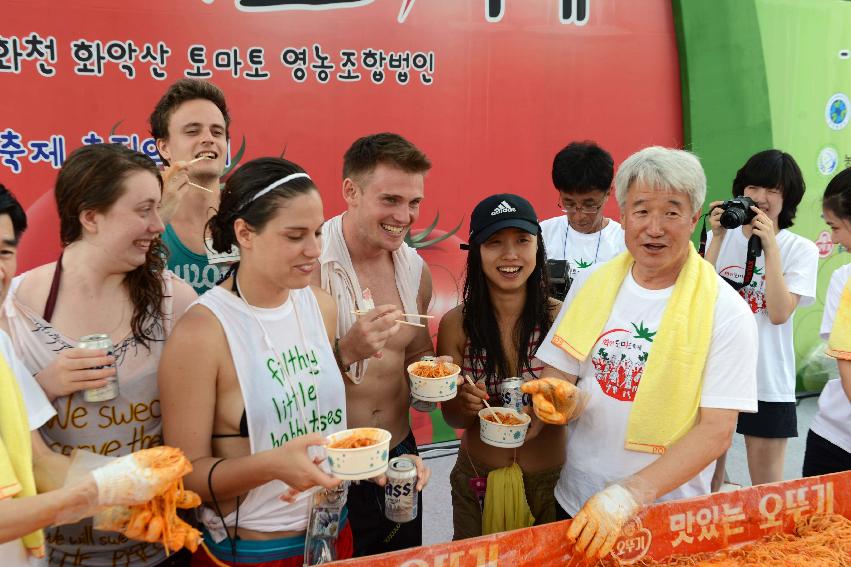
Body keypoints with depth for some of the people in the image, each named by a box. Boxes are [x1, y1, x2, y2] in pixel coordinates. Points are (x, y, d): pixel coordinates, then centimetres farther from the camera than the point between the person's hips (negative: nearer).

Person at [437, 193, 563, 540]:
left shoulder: (560, 317, -15)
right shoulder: (456, 325, -11)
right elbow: (452, 418, -2)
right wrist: (465, 405, -23)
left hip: (550, 483, -1)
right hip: (476, 484, 1)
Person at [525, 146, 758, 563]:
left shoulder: (725, 311, -12)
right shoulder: (591, 286, -2)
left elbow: (716, 431, -15)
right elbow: (557, 377, 4)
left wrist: (629, 495, -25)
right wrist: (562, 399, -19)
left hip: (669, 519, -3)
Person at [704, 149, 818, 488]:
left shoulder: (801, 250, -2)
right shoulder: (721, 237, 3)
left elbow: (779, 313, -16)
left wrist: (770, 247, -18)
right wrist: (717, 238, -13)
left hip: (768, 382, -2)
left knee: (766, 488, 9)